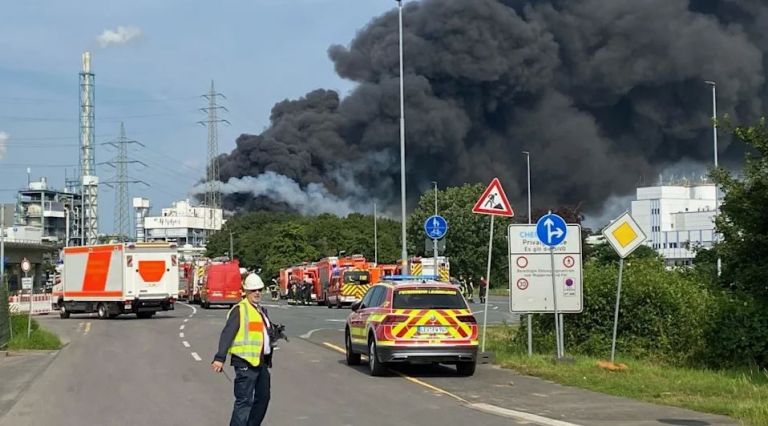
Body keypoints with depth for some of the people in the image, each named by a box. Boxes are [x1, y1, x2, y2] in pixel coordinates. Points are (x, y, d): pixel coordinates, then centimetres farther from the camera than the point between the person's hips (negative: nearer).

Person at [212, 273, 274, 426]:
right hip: (245, 362, -9)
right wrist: (220, 358, -26)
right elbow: (227, 334, -18)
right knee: (245, 401, -11)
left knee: (263, 398, 16)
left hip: (260, 362, 9)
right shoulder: (240, 310, -9)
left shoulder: (261, 310, 19)